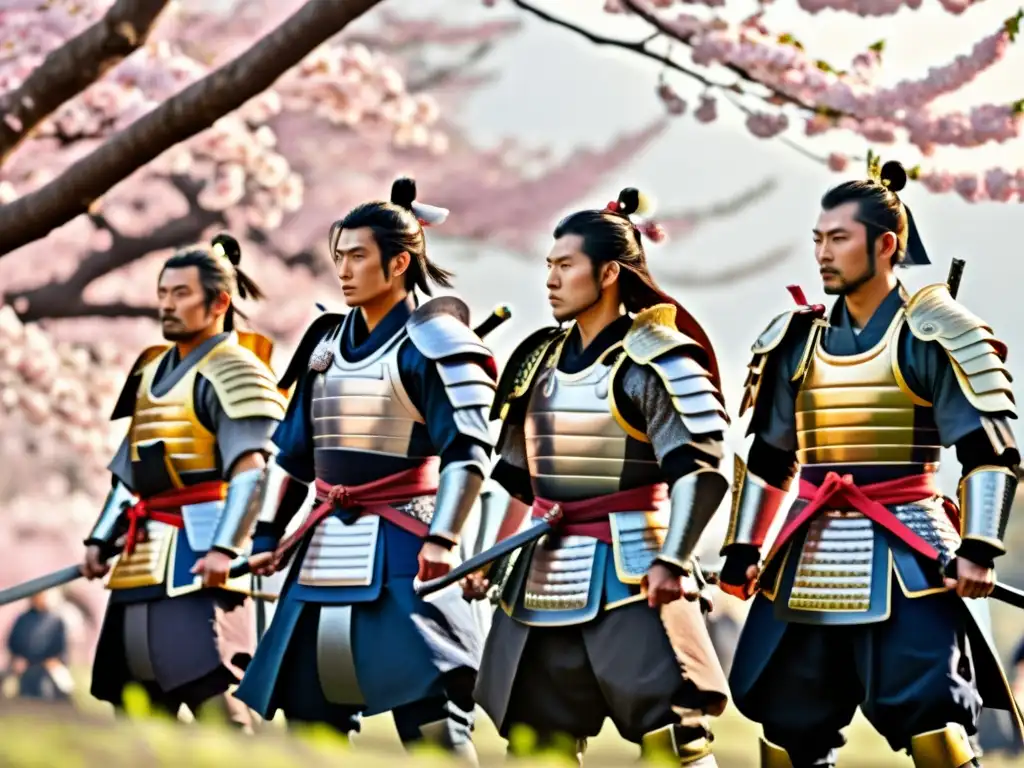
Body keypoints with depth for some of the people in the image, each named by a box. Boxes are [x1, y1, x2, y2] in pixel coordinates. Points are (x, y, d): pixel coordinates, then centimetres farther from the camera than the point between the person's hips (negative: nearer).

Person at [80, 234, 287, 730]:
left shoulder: (231, 372, -8)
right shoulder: (151, 371, 19)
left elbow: (250, 471, -16)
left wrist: (225, 548, -25)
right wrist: (101, 538, 15)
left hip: (197, 556, -9)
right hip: (142, 560, 9)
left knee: (212, 691, -16)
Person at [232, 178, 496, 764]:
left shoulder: (432, 341, -7)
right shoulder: (328, 343, 14)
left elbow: (469, 448, -14)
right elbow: (293, 450, 20)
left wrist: (443, 537, -22)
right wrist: (269, 533, 15)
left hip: (400, 552, -8)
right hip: (326, 553, 8)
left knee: (430, 715, -12)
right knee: (308, 713, 9)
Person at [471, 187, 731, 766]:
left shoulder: (653, 360, -10)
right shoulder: (540, 360, 13)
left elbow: (700, 469, -16)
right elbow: (514, 476, 20)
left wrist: (671, 560, -24)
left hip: (628, 575, -8)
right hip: (545, 582, 8)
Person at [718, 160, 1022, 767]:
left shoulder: (930, 336, -6)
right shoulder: (799, 341, 11)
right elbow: (768, 457, 19)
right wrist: (744, 550, 13)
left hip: (903, 557, -6)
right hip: (811, 558, 6)